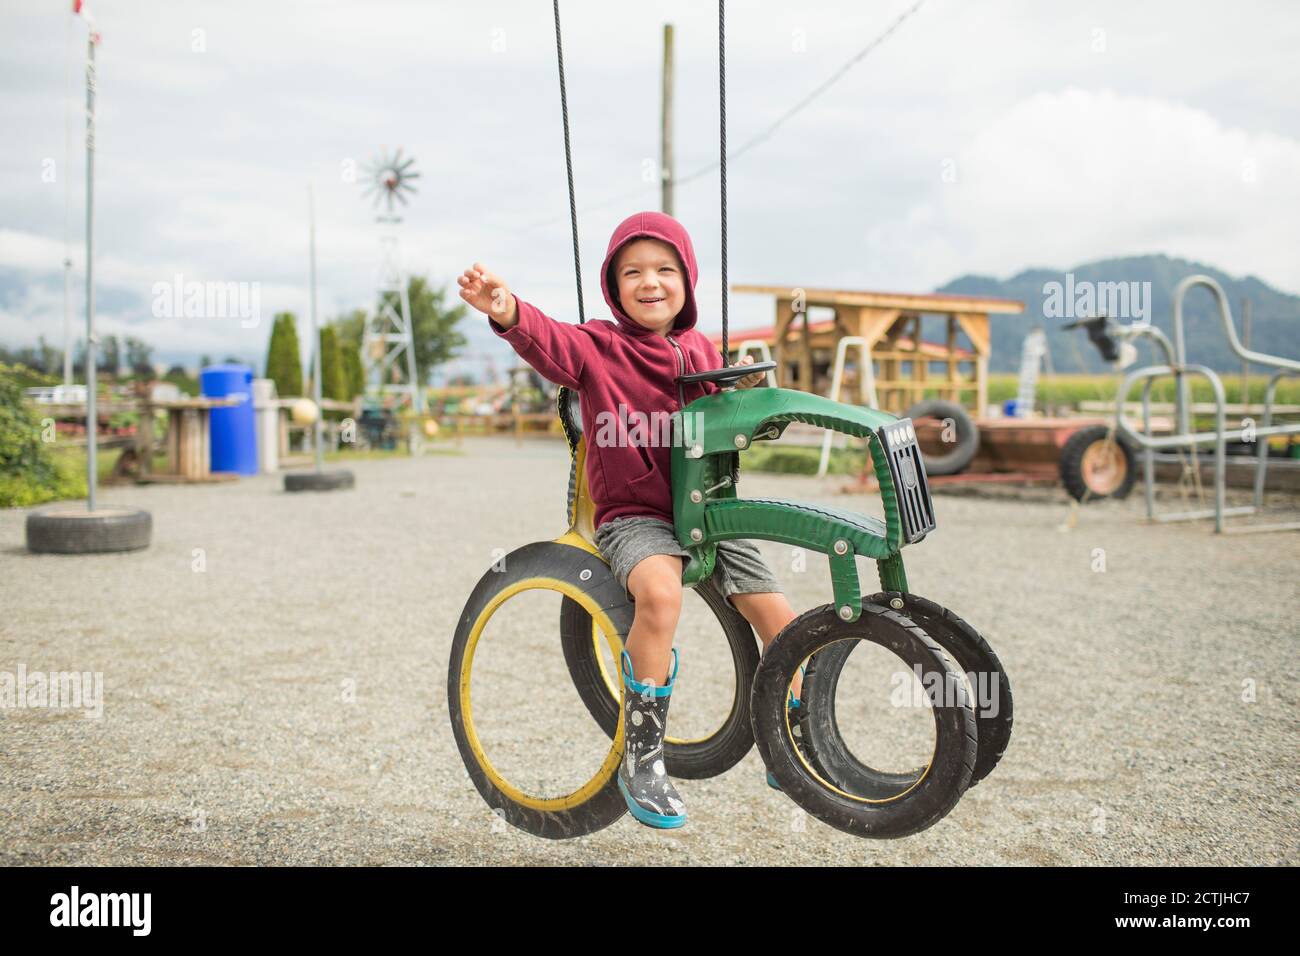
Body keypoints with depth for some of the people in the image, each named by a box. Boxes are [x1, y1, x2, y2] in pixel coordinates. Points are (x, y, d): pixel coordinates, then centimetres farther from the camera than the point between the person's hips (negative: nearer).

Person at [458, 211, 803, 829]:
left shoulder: (702, 353, 10)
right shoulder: (598, 348, -6)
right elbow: (548, 342, -28)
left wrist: (746, 394, 3)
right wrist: (507, 311, -48)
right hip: (632, 517, -5)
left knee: (782, 621, -4)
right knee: (660, 593, -37)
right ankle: (643, 760, -21)